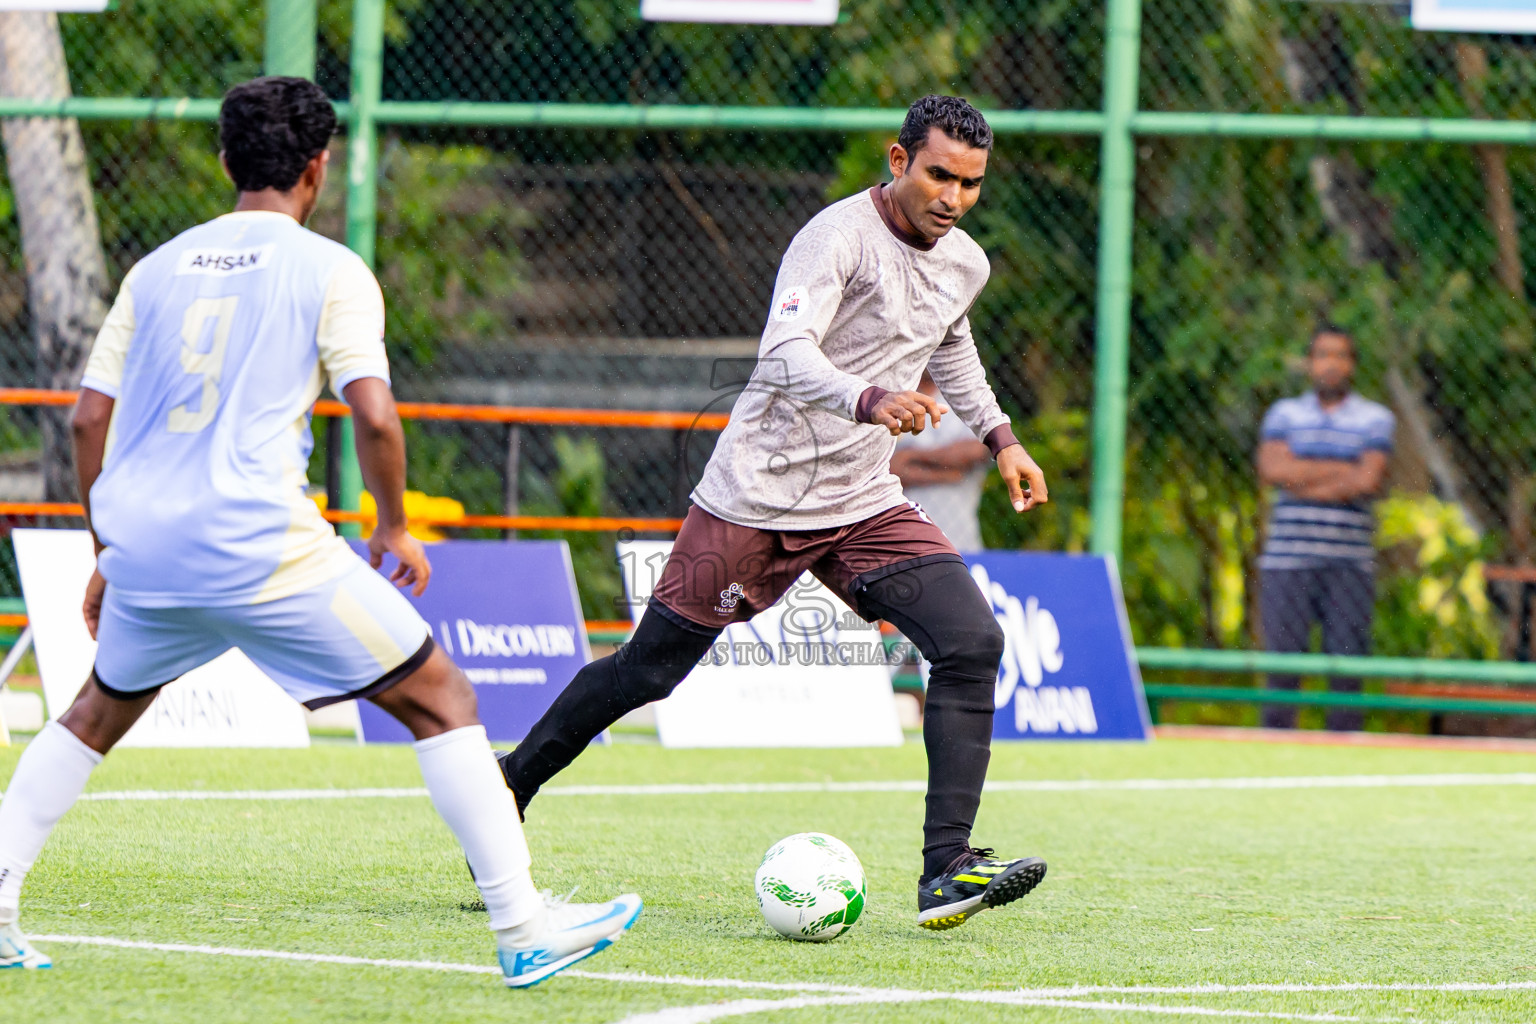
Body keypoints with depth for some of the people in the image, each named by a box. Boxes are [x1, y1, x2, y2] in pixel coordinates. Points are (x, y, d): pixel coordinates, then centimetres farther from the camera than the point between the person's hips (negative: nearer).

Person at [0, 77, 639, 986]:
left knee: (98, 714, 31)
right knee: (441, 701, 3)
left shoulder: (157, 269, 16)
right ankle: (523, 928, -3)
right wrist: (395, 527, 6)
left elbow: (90, 418, 16)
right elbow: (374, 413, -10)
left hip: (143, 542, 5)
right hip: (263, 550, -5)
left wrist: (110, 555, 25)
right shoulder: (330, 271, 1)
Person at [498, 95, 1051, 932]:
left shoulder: (964, 264, 7)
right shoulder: (838, 237, -18)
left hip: (865, 507, 6)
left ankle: (946, 870, -17)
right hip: (758, 497, -6)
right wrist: (870, 401, -49)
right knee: (646, 670, 2)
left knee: (973, 644, -15)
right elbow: (785, 354, -33)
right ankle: (510, 786, 27)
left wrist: (997, 435, 29)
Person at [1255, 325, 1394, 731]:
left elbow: (1369, 481, -7)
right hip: (1287, 559, 1)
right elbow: (1272, 469, -5)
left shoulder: (1375, 419, 8)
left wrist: (1302, 479, -4)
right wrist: (1345, 472, -6)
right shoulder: (1284, 413, 13)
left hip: (1349, 563, -1)